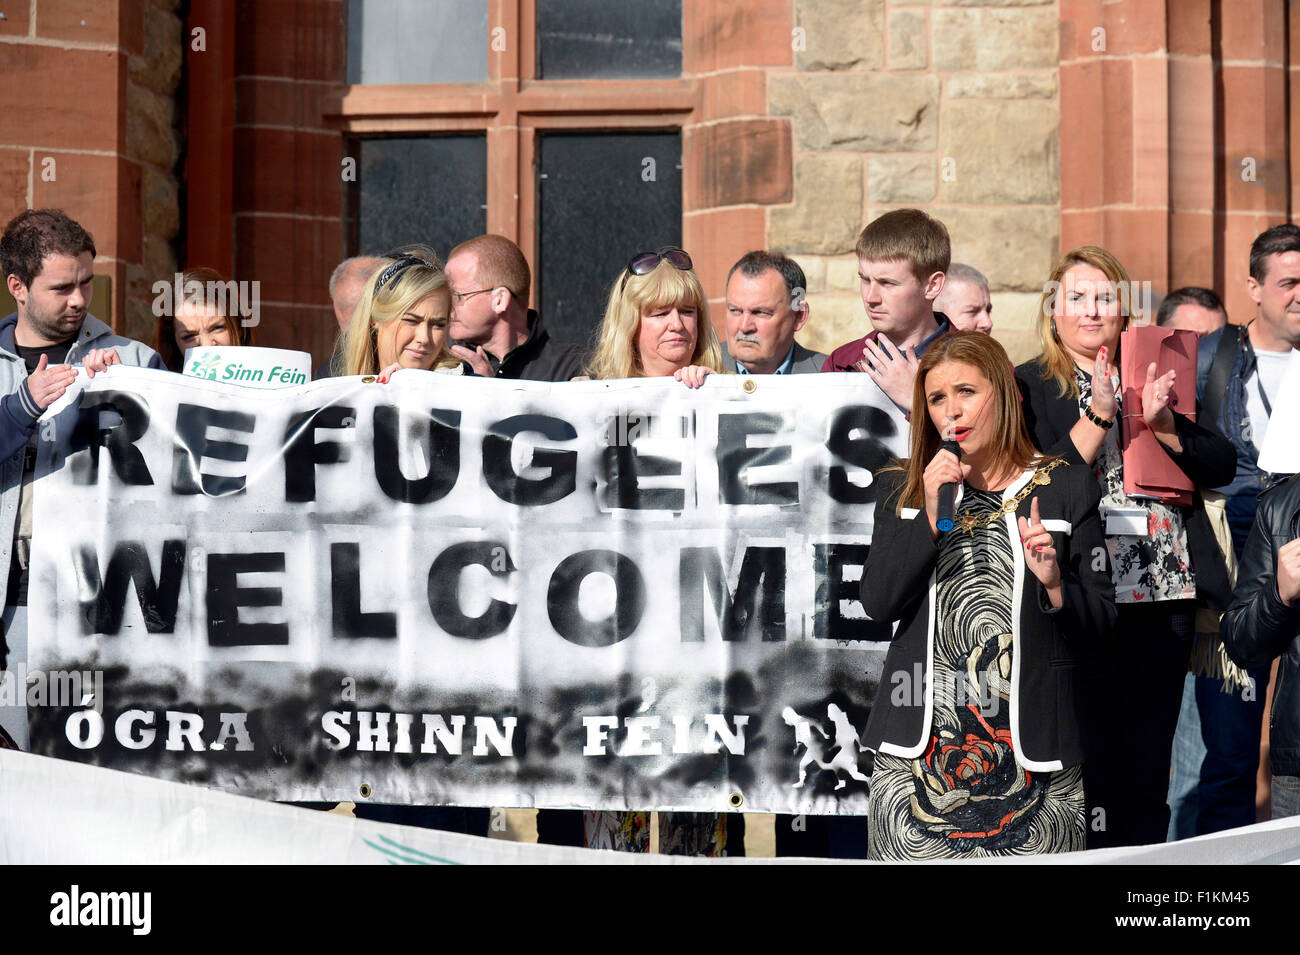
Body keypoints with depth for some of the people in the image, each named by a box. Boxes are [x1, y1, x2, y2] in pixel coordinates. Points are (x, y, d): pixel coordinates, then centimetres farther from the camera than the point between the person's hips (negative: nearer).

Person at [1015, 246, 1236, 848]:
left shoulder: (1155, 376, 15)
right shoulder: (1028, 386, 2)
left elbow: (1220, 465, 7)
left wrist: (1161, 423, -9)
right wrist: (1098, 415, -17)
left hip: (1168, 592, 4)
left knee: (1150, 764, 9)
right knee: (1087, 759, -2)